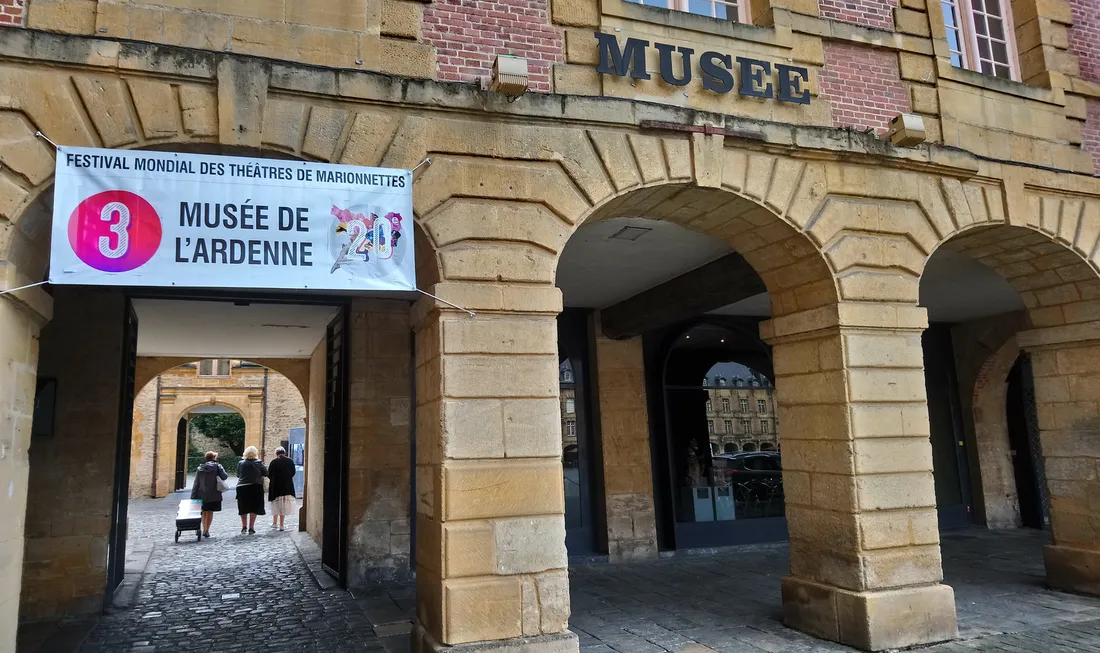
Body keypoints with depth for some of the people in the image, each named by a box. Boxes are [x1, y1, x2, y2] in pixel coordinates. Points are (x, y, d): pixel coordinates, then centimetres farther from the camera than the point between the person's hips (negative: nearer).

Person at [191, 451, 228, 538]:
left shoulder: (200, 468, 7)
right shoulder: (217, 466, -5)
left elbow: (196, 483, 6)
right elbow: (224, 476, -15)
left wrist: (193, 495, 8)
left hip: (202, 494, 4)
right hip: (213, 494, -4)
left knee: (204, 512, 16)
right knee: (210, 512, 2)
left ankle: (204, 529, 21)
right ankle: (206, 530, -1)